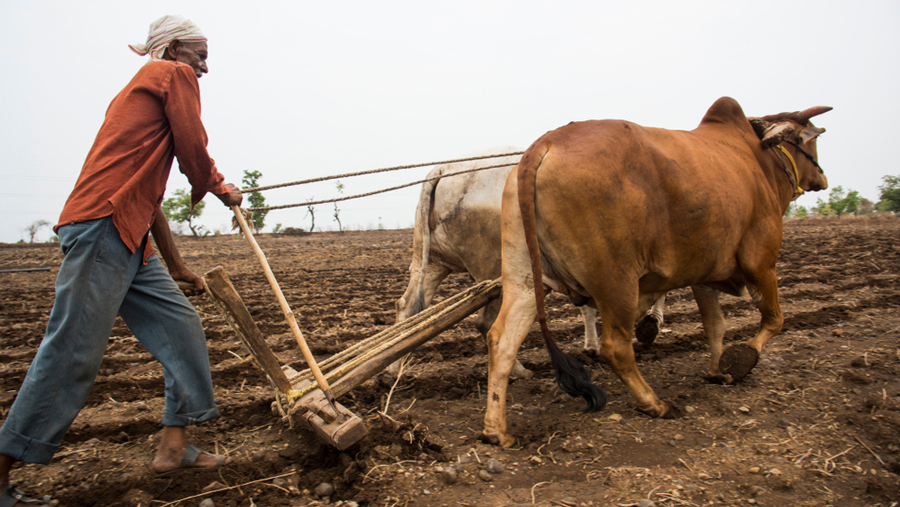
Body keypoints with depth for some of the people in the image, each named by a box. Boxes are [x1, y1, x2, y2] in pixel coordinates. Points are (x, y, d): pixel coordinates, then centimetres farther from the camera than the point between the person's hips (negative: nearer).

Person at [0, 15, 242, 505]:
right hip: (102, 229, -10)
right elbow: (195, 155, -6)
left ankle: (174, 445, 14)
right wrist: (219, 188, 18)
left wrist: (176, 265, 31)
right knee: (73, 352, -9)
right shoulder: (174, 74, 3)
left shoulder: (145, 89, 30)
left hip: (131, 243, 10)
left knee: (180, 327, 9)